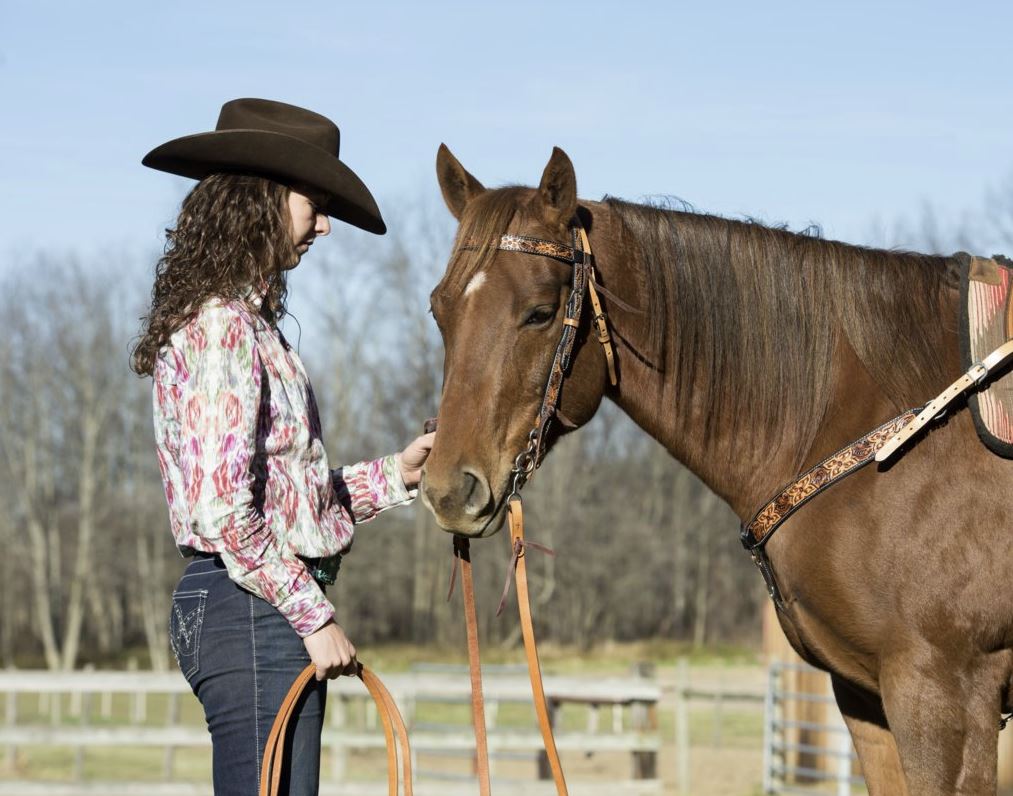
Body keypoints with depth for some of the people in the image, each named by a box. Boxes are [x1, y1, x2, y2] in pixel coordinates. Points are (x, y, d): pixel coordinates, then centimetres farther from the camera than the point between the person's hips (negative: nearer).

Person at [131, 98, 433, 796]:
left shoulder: (250, 320, 17)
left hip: (266, 610, 11)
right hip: (255, 613, -11)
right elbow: (223, 512, -22)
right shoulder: (222, 326, -14)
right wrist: (314, 616, -17)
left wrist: (396, 475, 12)